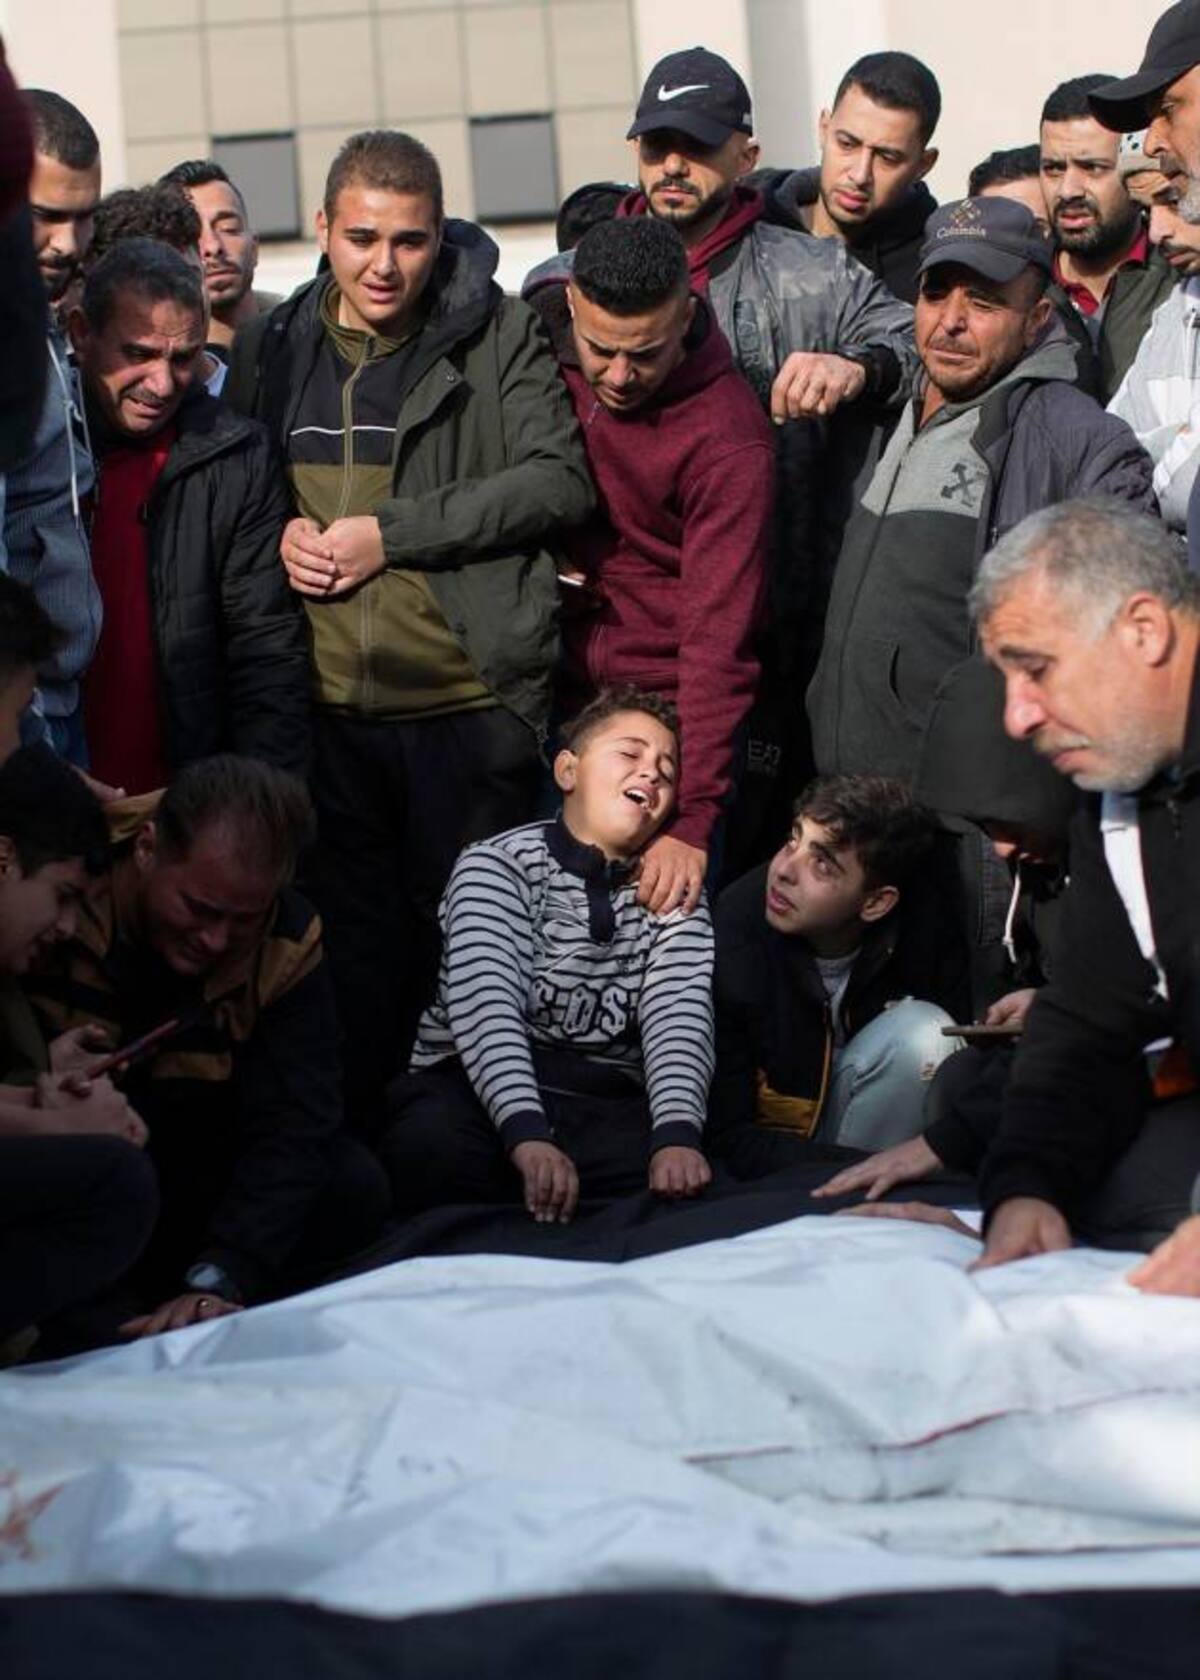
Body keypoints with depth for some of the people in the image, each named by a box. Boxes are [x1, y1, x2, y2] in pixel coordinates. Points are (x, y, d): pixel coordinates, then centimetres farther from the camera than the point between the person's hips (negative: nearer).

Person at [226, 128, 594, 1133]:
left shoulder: (499, 335, -2)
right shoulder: (271, 346, 10)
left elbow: (562, 480, -11)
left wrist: (390, 532, -13)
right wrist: (274, 536, -3)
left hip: (469, 702, -3)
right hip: (325, 708, 4)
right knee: (353, 948, 12)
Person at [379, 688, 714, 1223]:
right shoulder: (496, 864, 1)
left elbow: (680, 1018, -4)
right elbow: (485, 1007, -16)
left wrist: (677, 1134, -27)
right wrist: (528, 1135, -34)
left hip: (607, 1101, 3)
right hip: (476, 1084, -2)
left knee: (680, 1176, -31)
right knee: (431, 1149, -37)